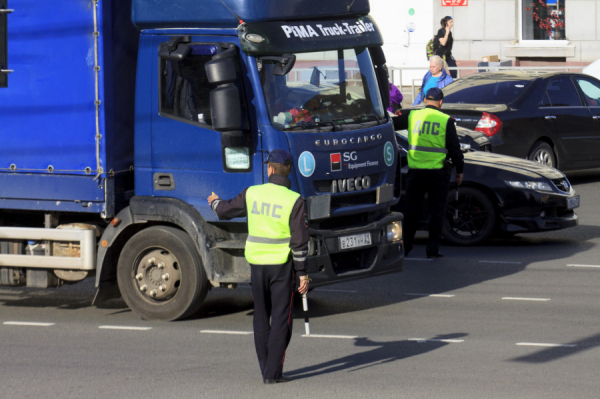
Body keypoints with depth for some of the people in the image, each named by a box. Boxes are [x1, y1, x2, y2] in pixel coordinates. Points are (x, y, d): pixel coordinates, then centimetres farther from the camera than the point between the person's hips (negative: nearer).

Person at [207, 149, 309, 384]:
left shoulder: (252, 194, -1)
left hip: (256, 262, 4)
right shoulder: (294, 201, -11)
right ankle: (272, 373, -2)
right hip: (281, 265, -3)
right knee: (281, 318, 2)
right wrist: (303, 274, -6)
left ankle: (266, 369, 17)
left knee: (261, 318, 14)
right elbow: (299, 241, -12)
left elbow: (224, 211, 15)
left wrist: (214, 202, 39)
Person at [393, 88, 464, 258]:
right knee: (436, 209, 5)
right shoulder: (446, 121, -4)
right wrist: (459, 170, 9)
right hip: (437, 172, -2)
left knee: (412, 209, 12)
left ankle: (405, 246, 16)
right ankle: (432, 249, 3)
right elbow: (454, 148, -1)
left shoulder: (412, 116, 1)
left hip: (416, 170, 2)